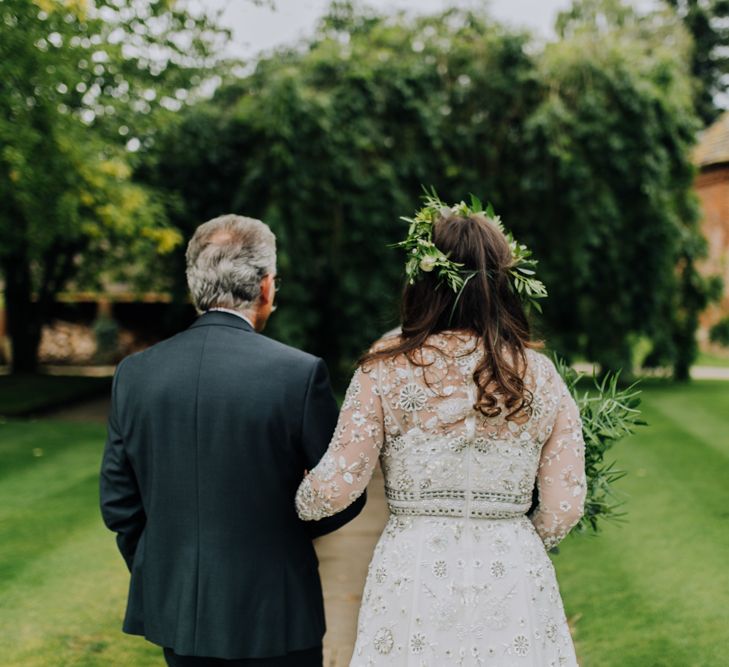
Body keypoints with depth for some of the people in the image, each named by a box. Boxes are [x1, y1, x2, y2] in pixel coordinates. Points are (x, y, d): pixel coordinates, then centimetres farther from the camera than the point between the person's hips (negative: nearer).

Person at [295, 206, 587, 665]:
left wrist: (300, 505, 15)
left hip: (414, 575, -2)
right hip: (515, 584, 2)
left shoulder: (388, 370, -6)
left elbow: (337, 488, -7)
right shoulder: (542, 377, 1)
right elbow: (564, 507, 0)